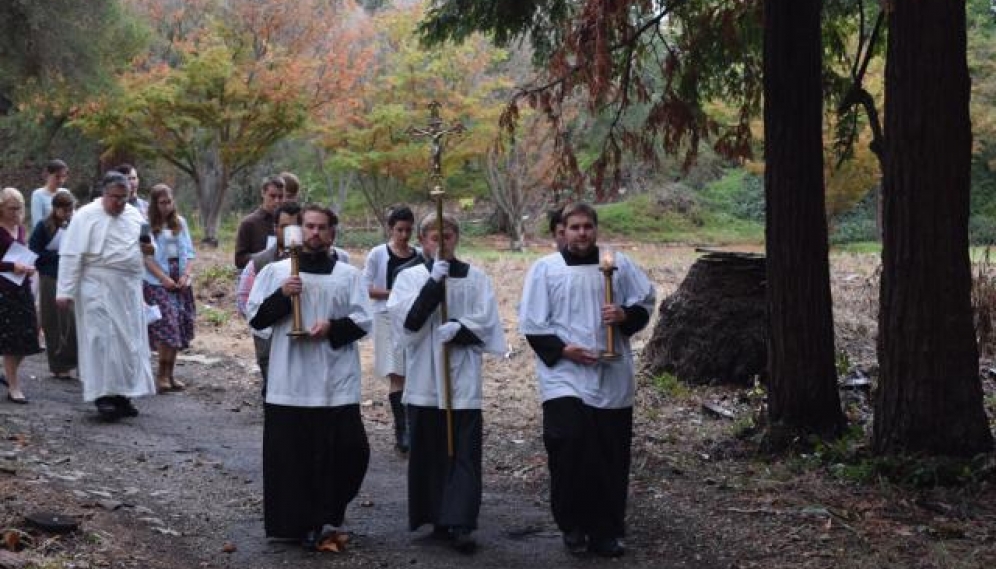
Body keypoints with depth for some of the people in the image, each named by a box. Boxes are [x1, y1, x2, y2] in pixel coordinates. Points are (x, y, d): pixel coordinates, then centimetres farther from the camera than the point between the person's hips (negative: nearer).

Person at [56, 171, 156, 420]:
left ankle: (122, 394, 17)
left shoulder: (134, 215, 10)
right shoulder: (86, 216, -7)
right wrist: (65, 291, -13)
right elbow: (71, 256, -9)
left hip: (129, 289, 6)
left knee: (129, 341, 7)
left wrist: (148, 248, 0)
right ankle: (103, 396, -3)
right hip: (98, 289, -6)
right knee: (103, 339, -8)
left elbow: (146, 242, 25)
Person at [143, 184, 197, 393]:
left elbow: (188, 252, 11)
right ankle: (162, 374, -4)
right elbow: (147, 256, -9)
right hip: (157, 283, -5)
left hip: (180, 282, 5)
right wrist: (164, 279, -15)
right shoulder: (147, 225, -4)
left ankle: (169, 374, 11)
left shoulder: (180, 222, 12)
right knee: (167, 325, -13)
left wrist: (186, 275, -4)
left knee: (179, 328, 4)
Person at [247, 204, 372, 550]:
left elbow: (364, 321, 4)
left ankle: (327, 516, 17)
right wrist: (281, 296, -11)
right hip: (288, 380, 0)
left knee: (349, 450, -3)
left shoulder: (348, 275, 7)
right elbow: (255, 319, 4)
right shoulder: (274, 271, 7)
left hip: (336, 381, 0)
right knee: (290, 453, 1)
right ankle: (298, 523, 13)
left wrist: (333, 327, -13)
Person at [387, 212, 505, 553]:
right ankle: (437, 518, 17)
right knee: (428, 453, 6)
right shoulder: (410, 277, 5)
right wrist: (434, 281, -15)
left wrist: (459, 330, -16)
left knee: (464, 453, -5)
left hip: (462, 379, 0)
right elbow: (407, 320, -10)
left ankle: (459, 525, -7)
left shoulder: (474, 278, 7)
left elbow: (486, 324, 2)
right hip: (424, 380, 0)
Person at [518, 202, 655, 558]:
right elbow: (531, 325, 0)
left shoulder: (619, 264, 6)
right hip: (564, 376, -2)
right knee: (568, 450, -12)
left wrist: (625, 315, -10)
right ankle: (572, 525, 6)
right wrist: (564, 349, -13)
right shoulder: (544, 268, 1)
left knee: (610, 457, 5)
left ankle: (605, 532, 18)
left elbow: (645, 303, 11)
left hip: (612, 378, 2)